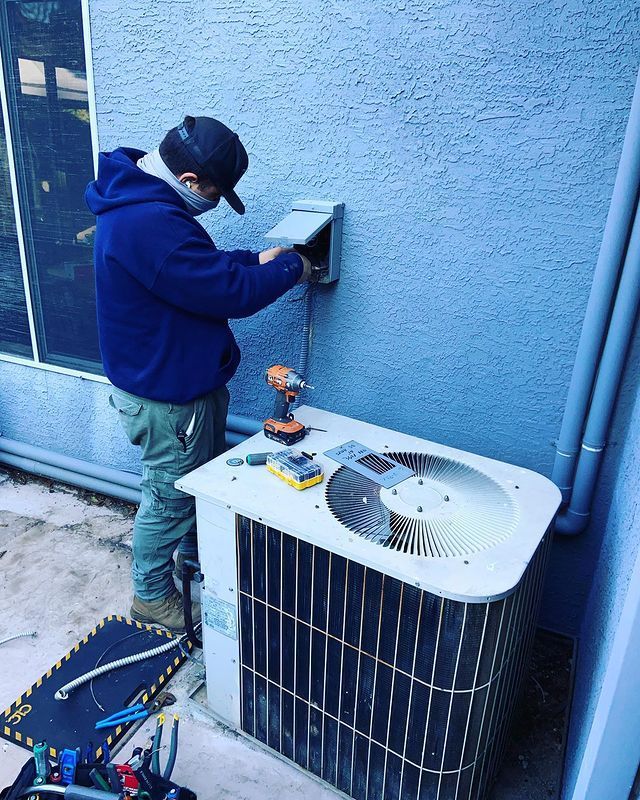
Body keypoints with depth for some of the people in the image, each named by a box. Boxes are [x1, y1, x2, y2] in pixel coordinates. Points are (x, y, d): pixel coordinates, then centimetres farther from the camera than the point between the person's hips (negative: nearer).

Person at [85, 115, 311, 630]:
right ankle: (152, 595, 33)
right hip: (166, 394, -10)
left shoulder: (141, 199, 5)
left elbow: (201, 266, 16)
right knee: (168, 497, 9)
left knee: (205, 474, 26)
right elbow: (229, 292, -29)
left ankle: (194, 551, 50)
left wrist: (255, 260, 3)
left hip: (185, 377, 10)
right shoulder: (150, 223, -31)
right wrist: (290, 268, -12)